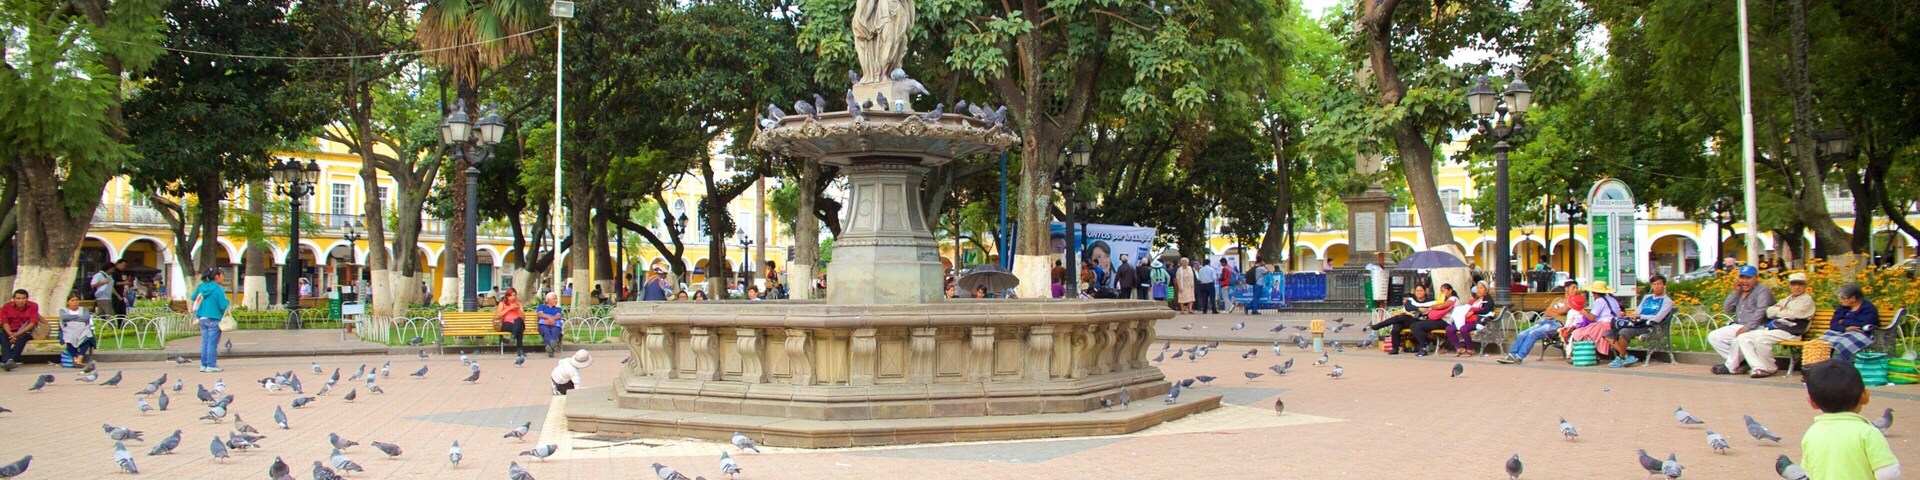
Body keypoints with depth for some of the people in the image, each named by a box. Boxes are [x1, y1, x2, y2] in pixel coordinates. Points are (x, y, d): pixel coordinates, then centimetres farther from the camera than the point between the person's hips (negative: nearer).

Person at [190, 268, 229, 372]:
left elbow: (193, 299, 16)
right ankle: (211, 365, 1)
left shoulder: (201, 287, 5)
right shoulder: (218, 289, -14)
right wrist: (226, 300, 2)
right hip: (214, 320, -6)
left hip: (203, 319, 6)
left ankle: (204, 365, 15)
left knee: (204, 342, 12)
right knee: (212, 343, -1)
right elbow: (223, 306, -16)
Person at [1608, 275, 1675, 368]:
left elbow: (1657, 318, -9)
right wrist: (1626, 314, 2)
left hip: (1648, 327, -7)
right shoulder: (1647, 297, 25)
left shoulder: (1667, 301, 3)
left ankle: (1622, 358, -17)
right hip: (1637, 324, 7)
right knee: (1608, 334, -11)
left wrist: (1639, 316, -11)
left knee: (1623, 332, -35)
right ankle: (1628, 356, -16)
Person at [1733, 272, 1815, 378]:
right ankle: (1759, 367, -20)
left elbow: (1793, 314, -10)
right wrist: (1782, 309, -3)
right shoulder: (1786, 300, 28)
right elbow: (1769, 312, 14)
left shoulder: (1807, 300, 6)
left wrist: (1778, 310, 6)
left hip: (1789, 332, -8)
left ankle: (1769, 369, -15)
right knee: (1743, 337, -11)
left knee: (1761, 339, -34)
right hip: (1771, 329, 8)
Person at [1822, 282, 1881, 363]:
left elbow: (1863, 326, -16)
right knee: (1825, 342, -26)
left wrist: (1843, 322, -2)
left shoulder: (1868, 308, -1)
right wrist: (1845, 328, -18)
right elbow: (1833, 325, 4)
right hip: (1841, 333, 6)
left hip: (1860, 335, -6)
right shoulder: (1842, 307, 16)